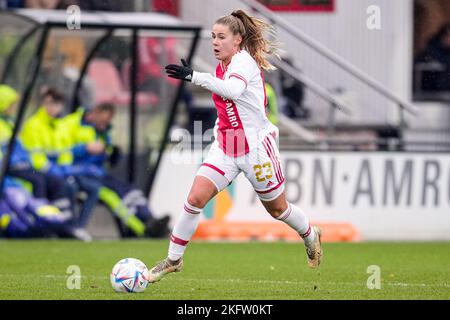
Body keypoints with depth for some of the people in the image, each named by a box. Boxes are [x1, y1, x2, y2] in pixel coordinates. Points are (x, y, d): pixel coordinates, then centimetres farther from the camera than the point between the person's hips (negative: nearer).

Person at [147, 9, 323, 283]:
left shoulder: (244, 61, -18)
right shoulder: (222, 66, 7)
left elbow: (233, 90, -41)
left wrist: (194, 76, -50)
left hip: (256, 145, -7)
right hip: (225, 147, 7)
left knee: (277, 209, 11)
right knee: (195, 198, -10)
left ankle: (311, 237, 41)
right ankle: (174, 259, -3)